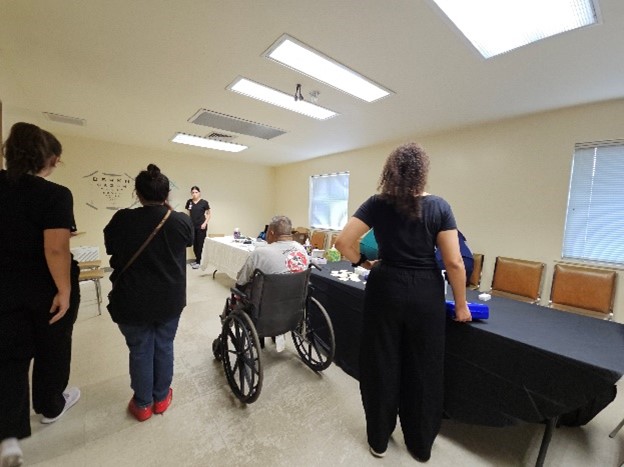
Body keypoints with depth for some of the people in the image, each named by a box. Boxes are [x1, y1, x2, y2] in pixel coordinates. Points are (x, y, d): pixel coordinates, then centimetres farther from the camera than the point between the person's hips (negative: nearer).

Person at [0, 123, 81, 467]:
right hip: (47, 289, -4)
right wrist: (64, 290, -18)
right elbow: (56, 249, -26)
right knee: (52, 350, 18)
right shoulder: (55, 194, -20)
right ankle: (51, 407, 40)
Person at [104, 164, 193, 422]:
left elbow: (110, 248, 4)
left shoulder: (122, 220, -15)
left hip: (132, 301, -1)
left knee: (140, 351, 17)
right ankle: (161, 398, 37)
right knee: (164, 347, 19)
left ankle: (143, 404, 35)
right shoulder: (182, 221, -14)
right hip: (170, 300, 1)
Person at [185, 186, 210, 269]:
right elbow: (188, 214, 14)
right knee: (194, 244, 10)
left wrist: (205, 223, -10)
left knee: (200, 244, 0)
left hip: (201, 226, -4)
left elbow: (208, 214, 1)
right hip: (192, 226, 4)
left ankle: (199, 261, 9)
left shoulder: (204, 202, -5)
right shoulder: (189, 202, 6)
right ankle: (197, 259, 26)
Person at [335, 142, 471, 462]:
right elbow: (453, 262, -7)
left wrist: (363, 262, 3)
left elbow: (342, 242, -13)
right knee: (424, 367, 18)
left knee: (381, 363, 16)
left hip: (385, 289, 0)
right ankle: (421, 445, 40)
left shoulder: (377, 204, -5)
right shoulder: (438, 206, -5)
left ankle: (378, 440, 37)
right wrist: (461, 305, 3)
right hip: (425, 293, 1)